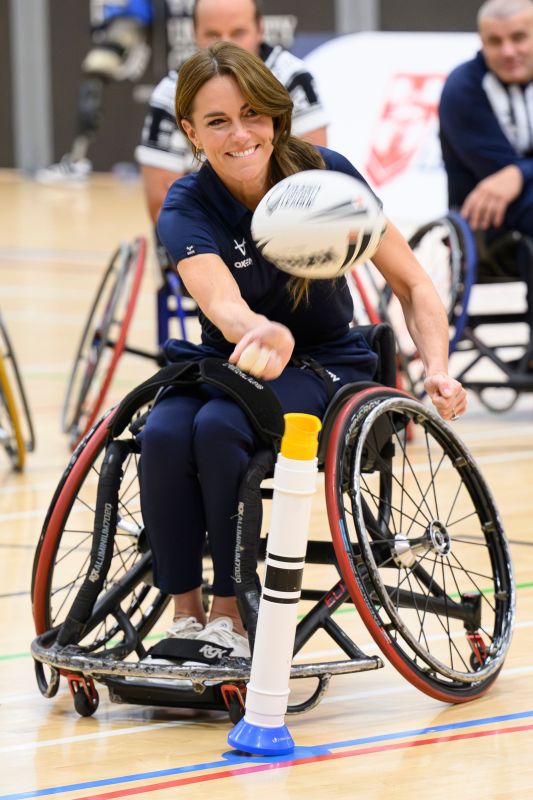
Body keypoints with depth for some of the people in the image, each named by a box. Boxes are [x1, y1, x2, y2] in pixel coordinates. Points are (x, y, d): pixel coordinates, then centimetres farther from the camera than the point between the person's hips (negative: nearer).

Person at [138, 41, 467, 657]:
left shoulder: (325, 175, -13)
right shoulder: (187, 209, -15)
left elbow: (412, 286, -5)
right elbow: (222, 302, -36)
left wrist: (438, 370, -22)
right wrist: (263, 334, -59)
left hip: (326, 367, -2)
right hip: (226, 361, 2)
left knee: (220, 427, -31)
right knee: (163, 436, -30)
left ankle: (230, 615, -20)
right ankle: (184, 617, -16)